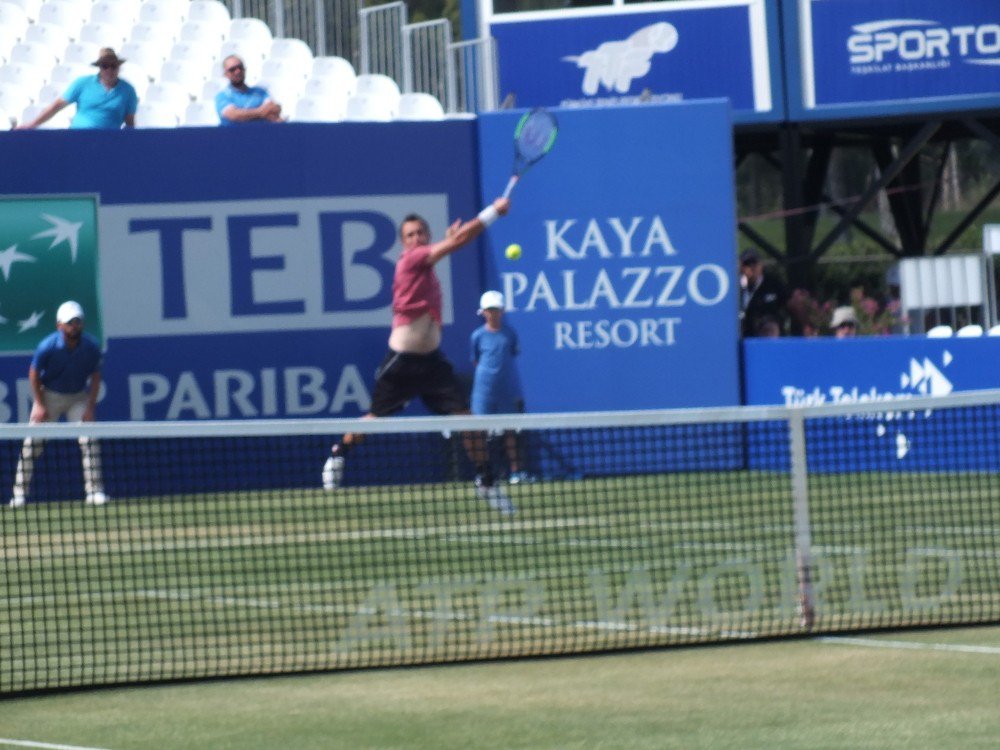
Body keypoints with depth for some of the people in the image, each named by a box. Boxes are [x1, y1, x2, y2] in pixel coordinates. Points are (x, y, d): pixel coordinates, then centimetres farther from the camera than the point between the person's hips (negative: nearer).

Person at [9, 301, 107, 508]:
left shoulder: (91, 347, -18)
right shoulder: (47, 347, -23)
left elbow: (95, 377, -5)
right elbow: (34, 374, -9)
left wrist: (90, 407, -12)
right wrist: (39, 405, -11)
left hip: (78, 397, 1)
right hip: (49, 395, -1)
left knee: (89, 441, -13)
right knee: (32, 442, -5)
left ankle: (94, 491, -6)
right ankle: (19, 492, 4)